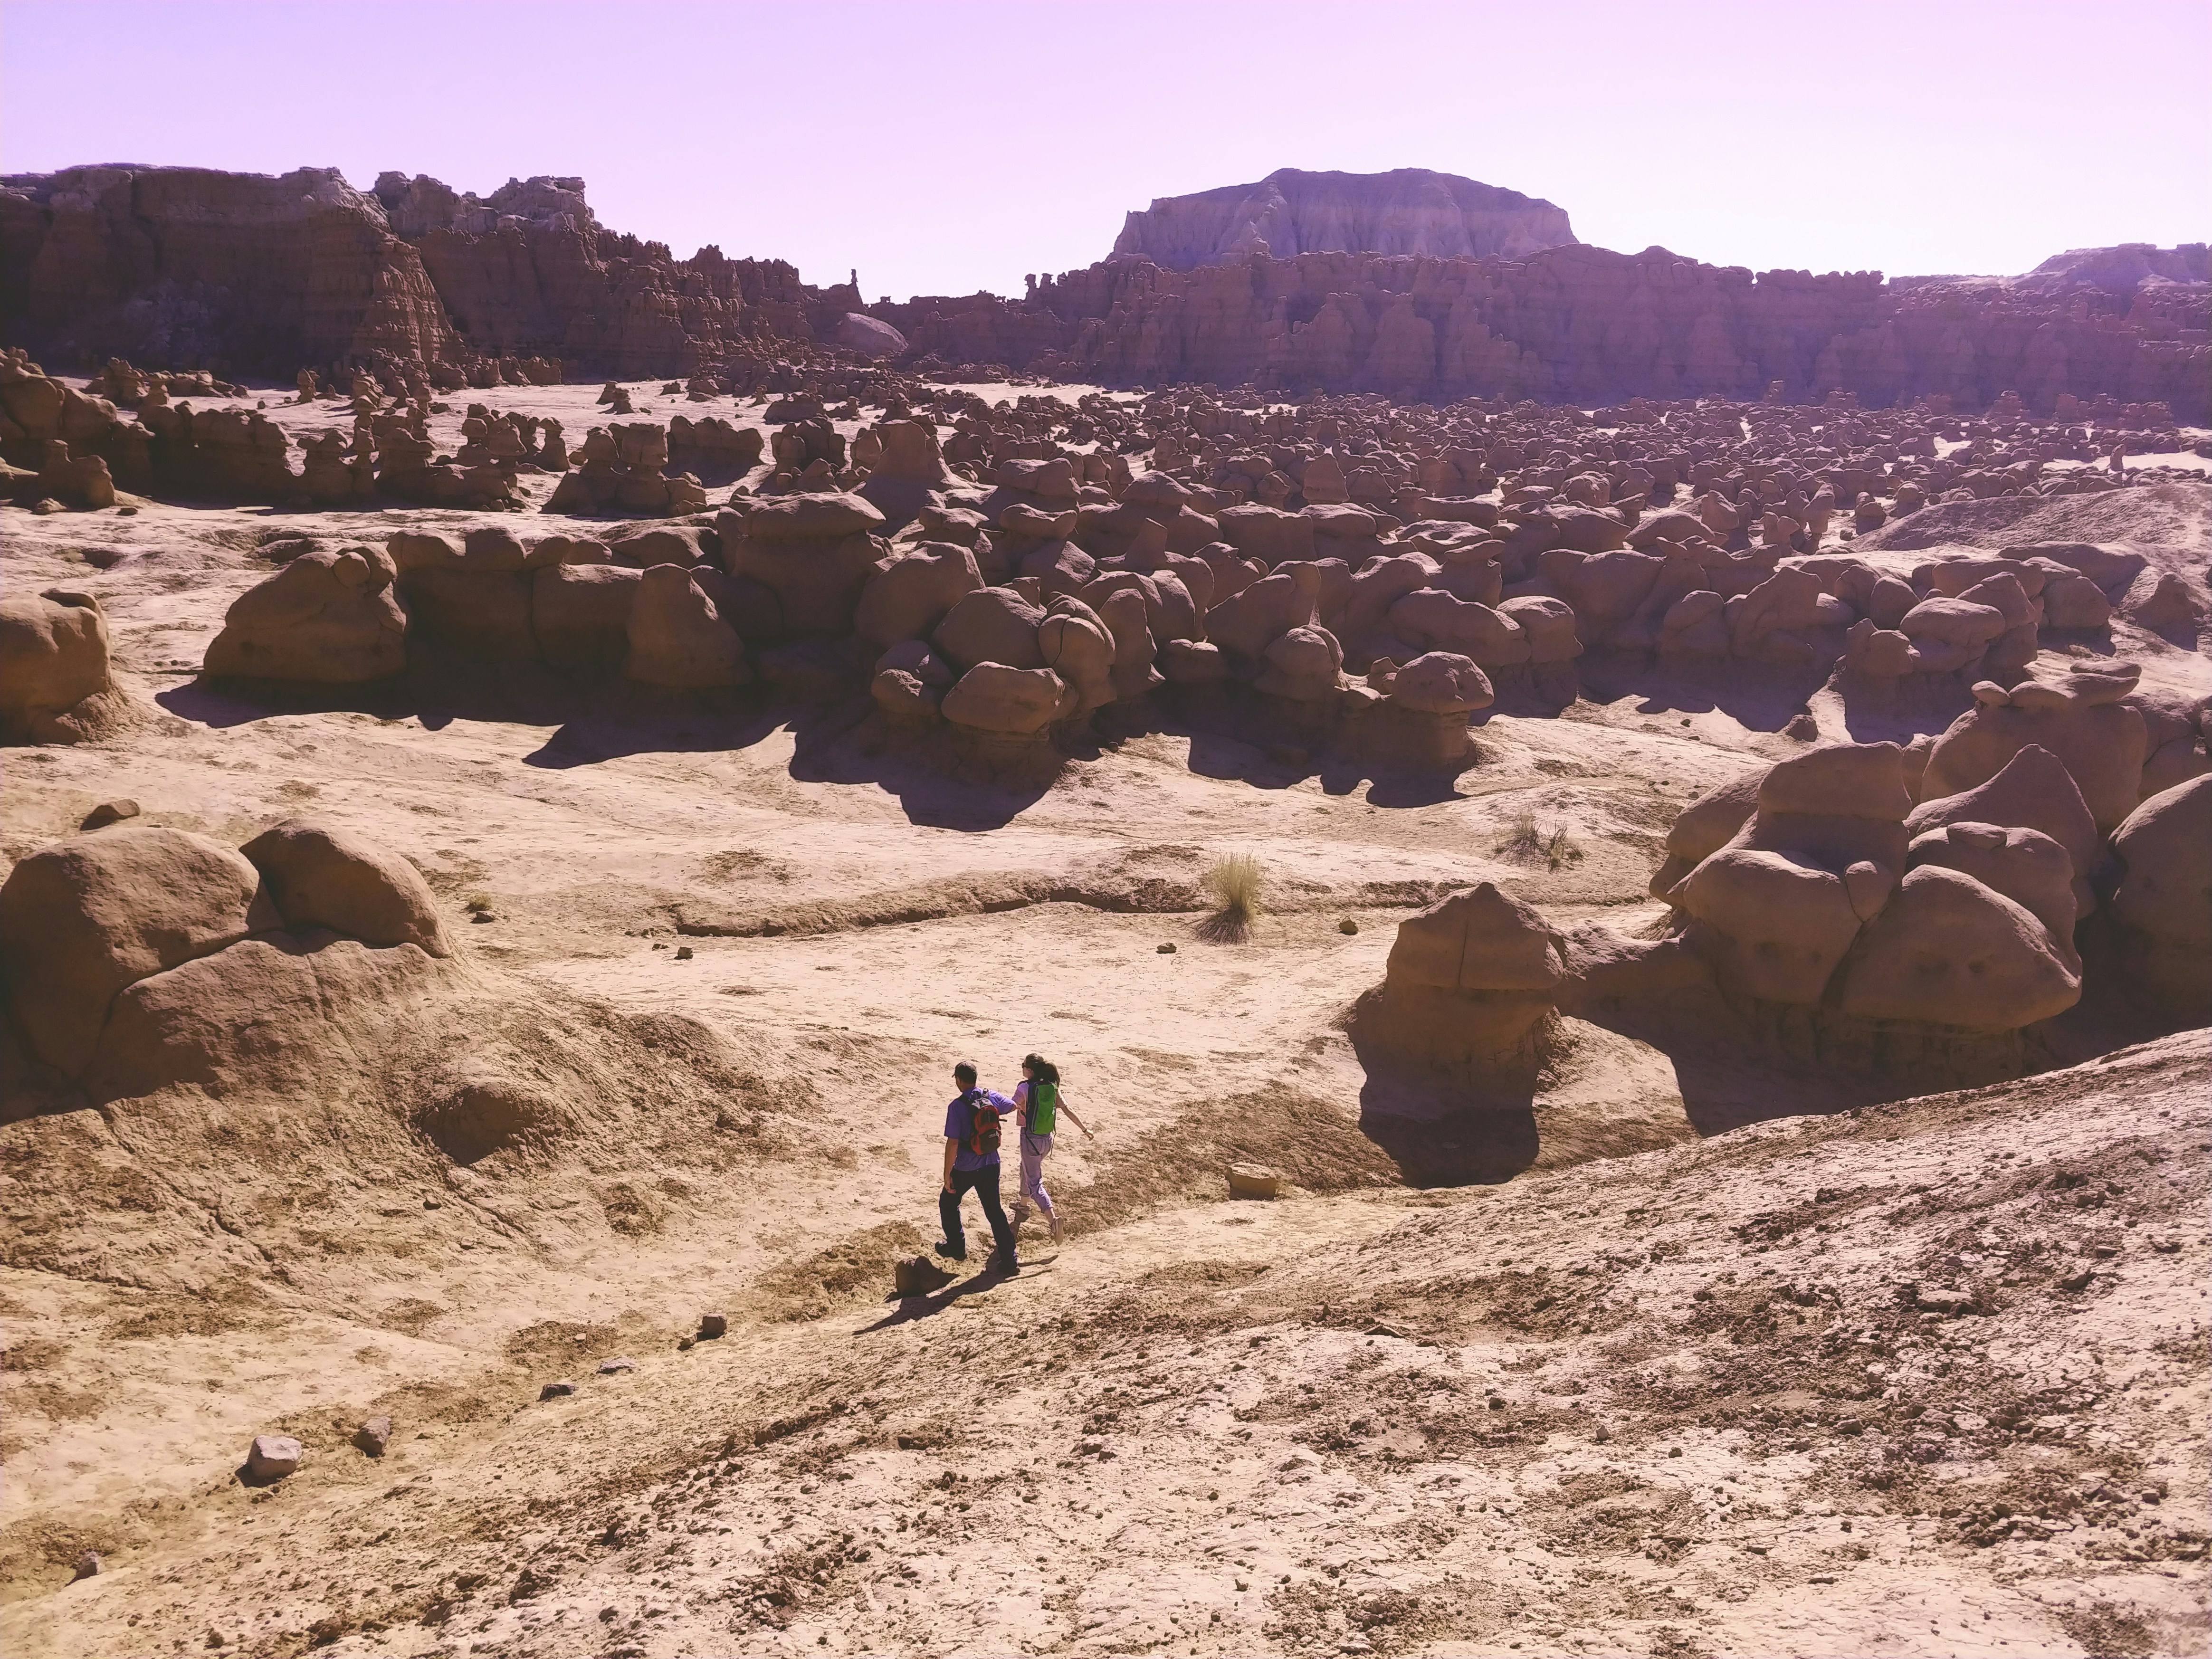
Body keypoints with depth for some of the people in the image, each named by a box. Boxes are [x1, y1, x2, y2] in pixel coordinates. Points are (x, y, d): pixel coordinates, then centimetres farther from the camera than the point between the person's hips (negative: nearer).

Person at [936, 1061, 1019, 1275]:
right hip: (992, 1165, 5)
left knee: (948, 1203, 21)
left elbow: (953, 1143, -21)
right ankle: (1010, 1259, 12)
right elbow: (1013, 1106, 17)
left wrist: (947, 1174, -12)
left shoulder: (957, 1106, -20)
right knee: (994, 1210, 14)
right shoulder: (991, 1097, -4)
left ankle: (957, 1248, 31)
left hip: (965, 1169, -5)